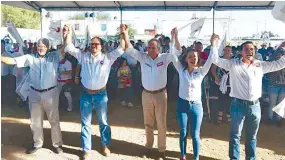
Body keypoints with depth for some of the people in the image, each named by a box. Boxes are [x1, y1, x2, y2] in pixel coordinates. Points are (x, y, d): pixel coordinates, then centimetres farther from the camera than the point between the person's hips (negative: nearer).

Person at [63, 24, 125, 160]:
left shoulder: (107, 58, -2)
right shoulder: (83, 56, 3)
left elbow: (121, 48, -7)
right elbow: (69, 47, 3)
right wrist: (69, 33, -3)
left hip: (101, 95, -1)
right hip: (86, 95, 1)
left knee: (103, 122, 14)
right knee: (85, 123, 10)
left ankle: (105, 145, 35)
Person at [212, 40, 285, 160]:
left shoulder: (260, 65, 6)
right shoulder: (233, 64, -2)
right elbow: (216, 60, -8)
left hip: (255, 105, 3)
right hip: (238, 105, -3)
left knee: (252, 136, 17)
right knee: (235, 135, 8)